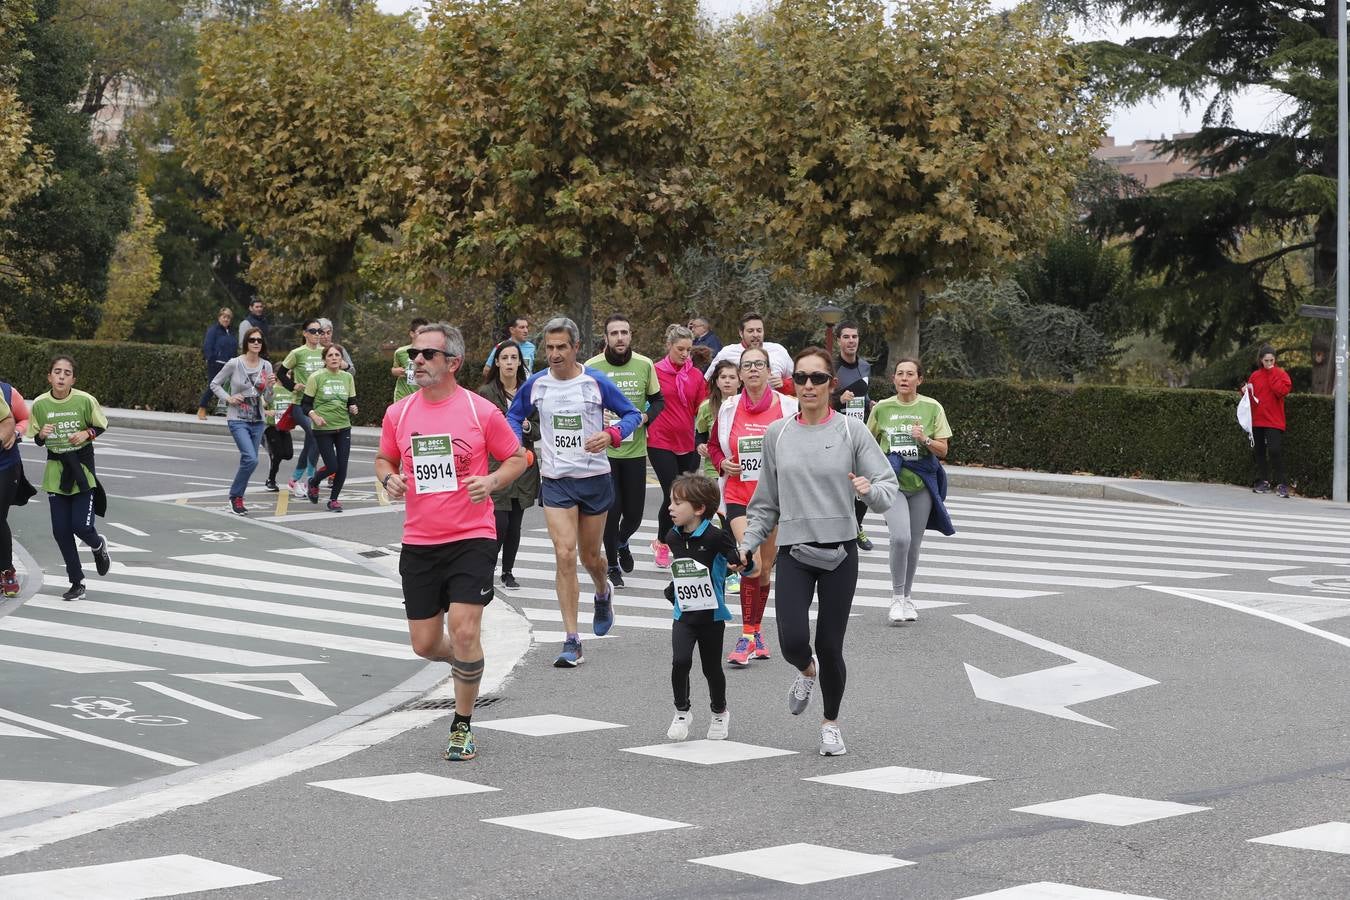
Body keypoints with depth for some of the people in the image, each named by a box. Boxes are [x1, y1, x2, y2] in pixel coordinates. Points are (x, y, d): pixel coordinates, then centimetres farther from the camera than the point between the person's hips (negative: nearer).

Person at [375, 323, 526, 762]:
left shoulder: (481, 411, -6)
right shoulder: (399, 413, 4)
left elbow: (517, 457, 5)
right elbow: (384, 459, 19)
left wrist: (491, 481, -14)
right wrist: (389, 478, -4)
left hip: (472, 538, -4)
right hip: (418, 542, 4)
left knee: (464, 630, -14)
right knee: (425, 645, 5)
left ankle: (462, 725, 6)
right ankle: (466, 660, 42)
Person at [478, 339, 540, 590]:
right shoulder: (486, 393, -3)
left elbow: (539, 428, 11)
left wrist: (527, 426, -9)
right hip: (495, 466, -4)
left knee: (515, 525, 6)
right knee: (500, 524, -10)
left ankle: (508, 572, 20)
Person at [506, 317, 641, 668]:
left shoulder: (596, 383, -7)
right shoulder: (535, 384, -1)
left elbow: (632, 414, 1)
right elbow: (514, 416, 17)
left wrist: (610, 435, -19)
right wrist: (515, 445, -2)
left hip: (595, 479, 0)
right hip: (555, 482, 1)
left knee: (590, 556, 13)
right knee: (564, 556, -12)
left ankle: (603, 593, 51)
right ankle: (571, 642, -9)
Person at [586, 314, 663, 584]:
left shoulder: (645, 365, 1)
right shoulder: (592, 367, -6)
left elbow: (658, 400, 12)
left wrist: (646, 416, -8)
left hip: (635, 449, 2)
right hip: (603, 449, -2)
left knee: (634, 511, 7)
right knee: (611, 508, -2)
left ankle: (622, 542, 41)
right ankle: (612, 565, 17)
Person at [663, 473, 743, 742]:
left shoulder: (715, 537, -17)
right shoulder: (673, 537, 2)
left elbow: (738, 560, -10)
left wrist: (740, 563, -27)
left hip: (712, 615, -3)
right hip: (684, 615, 3)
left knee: (712, 668, 9)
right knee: (680, 661, -16)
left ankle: (720, 713, 34)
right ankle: (682, 711, 4)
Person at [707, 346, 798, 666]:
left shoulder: (789, 408, -3)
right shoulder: (728, 409, 1)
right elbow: (713, 443, 17)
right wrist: (722, 463, -2)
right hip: (739, 496, -1)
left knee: (765, 568, 12)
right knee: (751, 564, -18)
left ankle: (755, 632, 28)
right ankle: (748, 636, -10)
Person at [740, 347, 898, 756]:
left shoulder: (851, 430, -1)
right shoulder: (777, 434, 6)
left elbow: (888, 486, -3)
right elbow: (767, 501, 16)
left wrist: (870, 490, -24)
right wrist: (748, 542, 7)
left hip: (840, 552, -1)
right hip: (793, 552, 1)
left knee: (830, 646, 0)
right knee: (793, 641, -14)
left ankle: (831, 722, 25)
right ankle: (806, 672, 25)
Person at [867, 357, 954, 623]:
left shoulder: (932, 408, 1)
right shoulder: (882, 408, 3)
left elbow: (943, 451, 0)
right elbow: (869, 442, 19)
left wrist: (925, 440, -16)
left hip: (921, 482, 1)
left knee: (914, 543, 7)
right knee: (900, 537, -19)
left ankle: (907, 597, 25)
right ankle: (897, 597, -5)